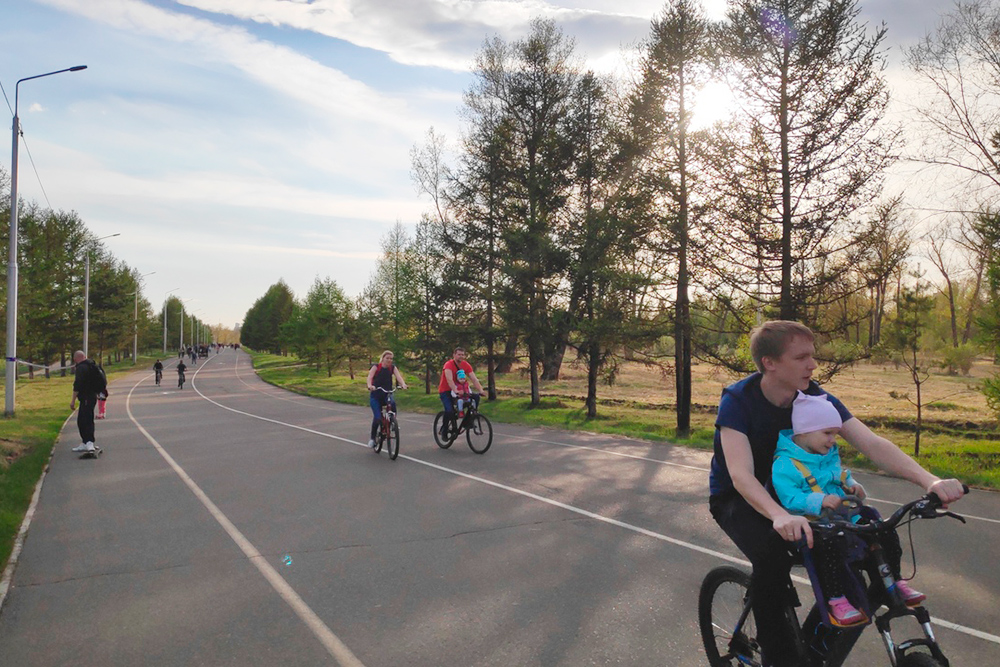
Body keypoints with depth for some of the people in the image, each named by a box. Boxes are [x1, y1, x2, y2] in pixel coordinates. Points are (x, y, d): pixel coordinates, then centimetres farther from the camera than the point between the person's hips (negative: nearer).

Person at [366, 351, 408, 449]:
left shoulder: (393, 368, 1)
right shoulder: (376, 367, -7)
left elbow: (398, 376, -16)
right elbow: (370, 377, -22)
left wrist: (403, 384, -38)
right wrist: (370, 386, -44)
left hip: (387, 394, 2)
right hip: (375, 395, -2)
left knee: (392, 404, -34)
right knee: (377, 417, -15)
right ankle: (372, 438, 7)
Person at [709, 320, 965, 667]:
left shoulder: (816, 398, -13)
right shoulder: (737, 400, -27)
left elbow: (872, 444, -21)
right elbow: (741, 476, -37)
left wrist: (929, 480, -38)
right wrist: (780, 516, -56)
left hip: (784, 491, 6)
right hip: (735, 498, -5)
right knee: (772, 555, -33)